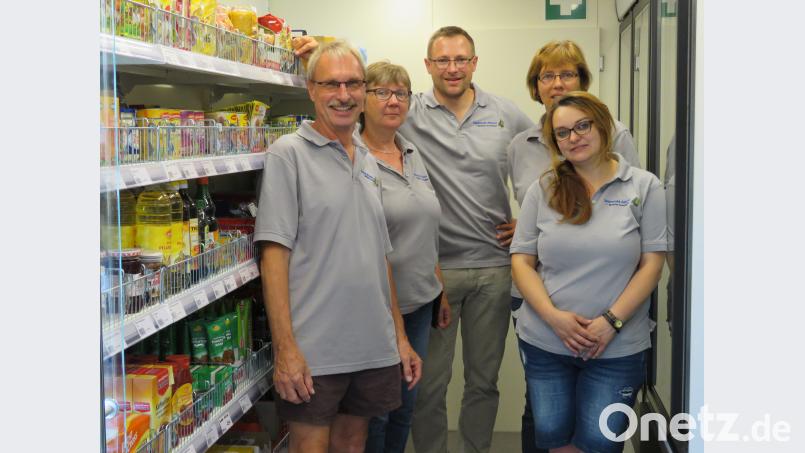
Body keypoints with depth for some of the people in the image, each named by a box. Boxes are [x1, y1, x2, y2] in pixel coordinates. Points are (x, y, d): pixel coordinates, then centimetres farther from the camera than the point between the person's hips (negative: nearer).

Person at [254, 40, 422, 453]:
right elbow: (274, 254, -13)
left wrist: (399, 337, 15)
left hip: (375, 349, 6)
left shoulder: (368, 163, 13)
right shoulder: (289, 154, -7)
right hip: (313, 353, -6)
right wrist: (285, 348, -18)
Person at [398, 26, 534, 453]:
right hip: (432, 267, -2)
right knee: (429, 381, 6)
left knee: (484, 379, 14)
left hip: (494, 265, 2)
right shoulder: (410, 113, -3)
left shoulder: (507, 114, 5)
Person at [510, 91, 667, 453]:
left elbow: (652, 264, -5)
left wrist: (611, 321, -14)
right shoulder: (542, 190, 3)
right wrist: (554, 317, -14)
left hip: (617, 348, -2)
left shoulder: (644, 187, -2)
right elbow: (521, 261, 1)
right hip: (545, 342, 2)